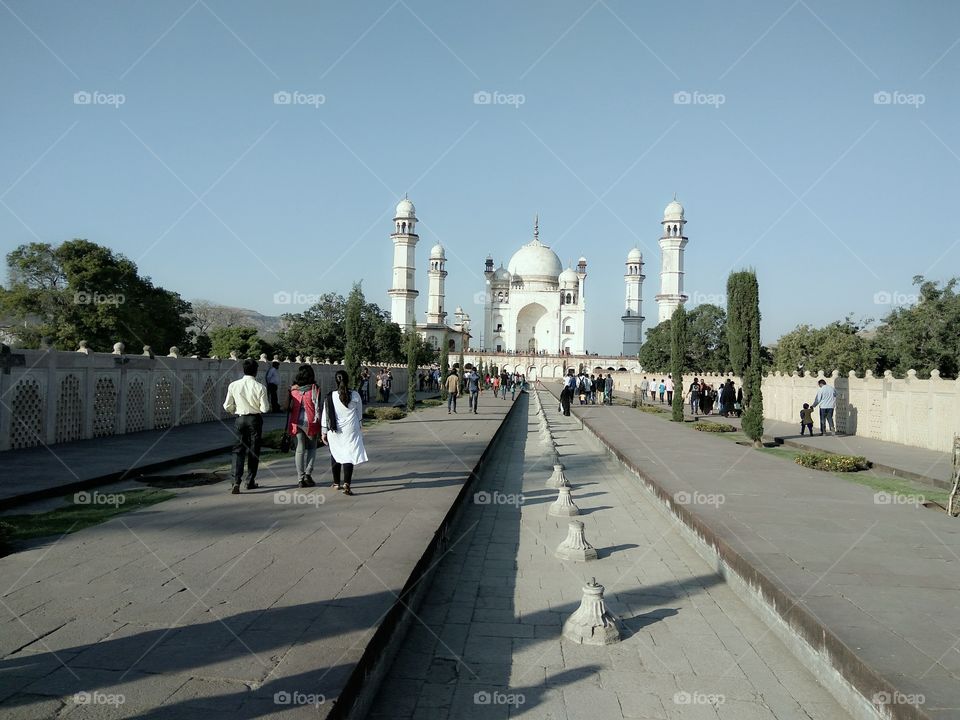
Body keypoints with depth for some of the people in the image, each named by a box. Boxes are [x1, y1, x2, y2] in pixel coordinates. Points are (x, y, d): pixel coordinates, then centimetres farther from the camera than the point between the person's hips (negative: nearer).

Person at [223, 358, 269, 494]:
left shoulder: (233, 385, -5)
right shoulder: (260, 387, -12)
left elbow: (227, 407, 0)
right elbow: (265, 408, -11)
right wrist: (262, 404, 10)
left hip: (240, 419, 1)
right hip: (255, 420, -1)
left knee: (238, 450, 4)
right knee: (253, 451, 11)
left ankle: (236, 482, -11)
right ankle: (250, 482, 17)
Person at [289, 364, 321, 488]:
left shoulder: (293, 389, 1)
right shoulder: (314, 389, -9)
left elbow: (290, 406, 5)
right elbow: (317, 407, -10)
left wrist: (289, 426, 12)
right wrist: (319, 423, -3)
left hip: (296, 422, 3)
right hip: (310, 421, -3)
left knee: (300, 449, 9)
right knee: (312, 448, 14)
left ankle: (301, 479, 8)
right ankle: (308, 474, 0)